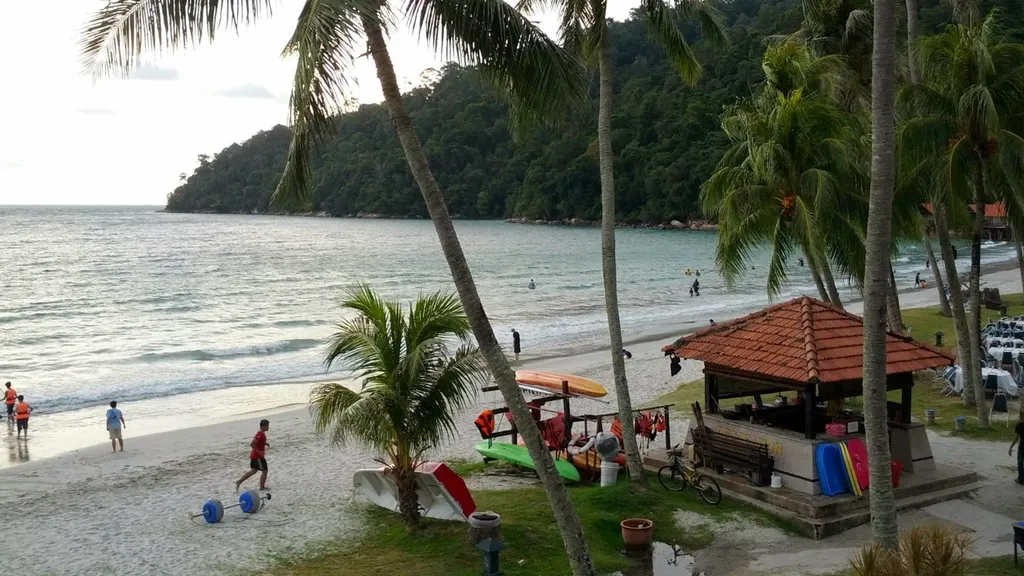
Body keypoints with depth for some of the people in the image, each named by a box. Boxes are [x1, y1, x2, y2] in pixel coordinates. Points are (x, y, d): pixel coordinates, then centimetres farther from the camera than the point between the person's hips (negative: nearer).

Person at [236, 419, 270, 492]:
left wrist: (266, 444, 10)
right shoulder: (260, 435, -24)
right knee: (264, 471, 4)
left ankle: (239, 482, 17)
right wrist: (259, 451, -25)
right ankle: (262, 487, 13)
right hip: (258, 457, -10)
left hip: (253, 456, 10)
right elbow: (251, 444, -29)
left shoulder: (260, 433, 7)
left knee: (253, 470, 18)